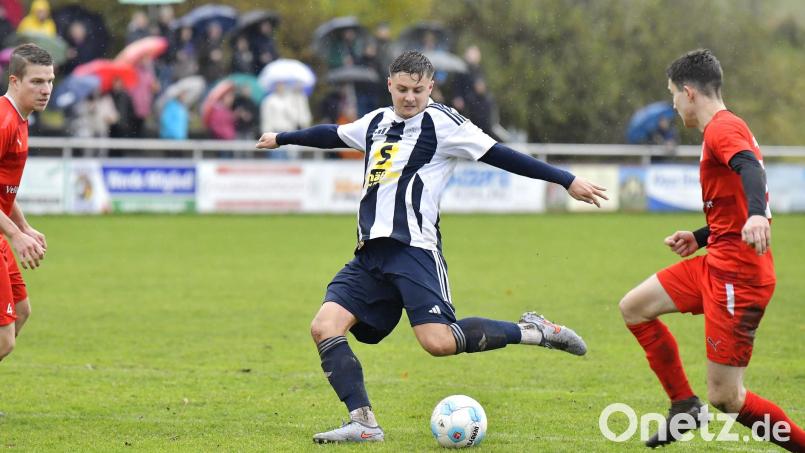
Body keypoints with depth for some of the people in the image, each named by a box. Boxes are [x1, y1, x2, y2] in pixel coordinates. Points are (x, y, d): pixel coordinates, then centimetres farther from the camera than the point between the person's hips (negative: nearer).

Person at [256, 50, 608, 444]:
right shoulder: (377, 123, 18)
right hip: (371, 253, 7)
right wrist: (282, 139, 53)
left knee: (438, 341, -22)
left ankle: (530, 331, -2)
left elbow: (499, 155, -5)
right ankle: (363, 423, -9)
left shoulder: (440, 122, -2)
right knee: (324, 327, -10)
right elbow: (332, 134, 37)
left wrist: (567, 181, -9)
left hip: (414, 249, -7)